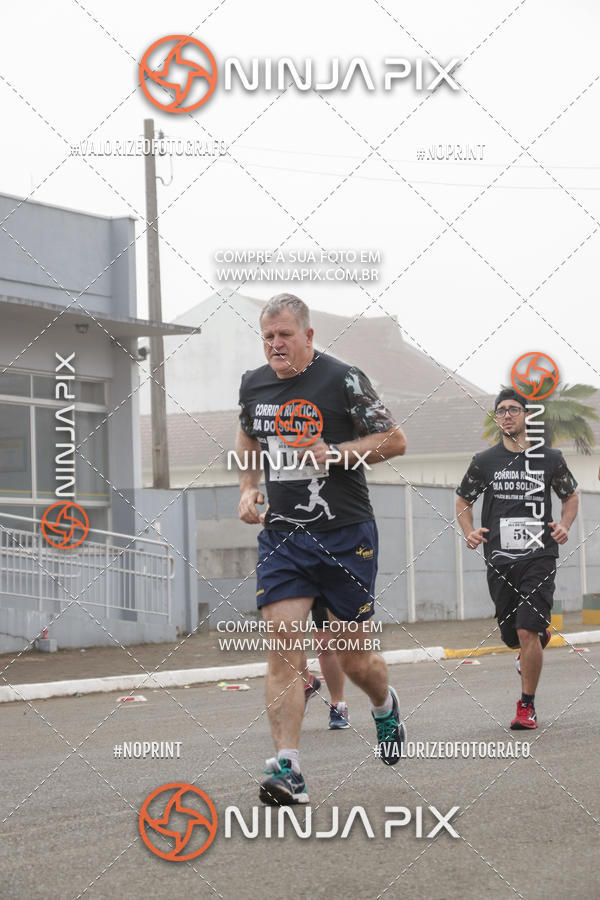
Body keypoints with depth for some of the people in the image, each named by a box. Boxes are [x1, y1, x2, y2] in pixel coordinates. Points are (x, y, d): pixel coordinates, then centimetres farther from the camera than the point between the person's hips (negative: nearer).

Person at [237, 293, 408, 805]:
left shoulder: (343, 380, -8)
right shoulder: (254, 385, 7)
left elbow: (395, 441, -4)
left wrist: (336, 452, -17)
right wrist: (248, 488, 11)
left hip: (345, 535, -3)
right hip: (281, 533, 3)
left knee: (354, 656, 6)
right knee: (283, 646, -11)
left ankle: (385, 706, 41)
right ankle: (287, 769, -12)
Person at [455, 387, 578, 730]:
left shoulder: (551, 458, 3)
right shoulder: (484, 461, 5)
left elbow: (571, 496, 18)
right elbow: (463, 501, 16)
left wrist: (565, 525, -2)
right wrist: (469, 531, -3)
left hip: (540, 557, -2)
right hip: (500, 560, 2)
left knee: (527, 632, -16)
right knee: (512, 637, 10)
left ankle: (528, 706, -2)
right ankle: (543, 635, 48)